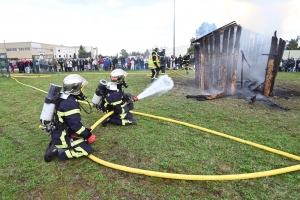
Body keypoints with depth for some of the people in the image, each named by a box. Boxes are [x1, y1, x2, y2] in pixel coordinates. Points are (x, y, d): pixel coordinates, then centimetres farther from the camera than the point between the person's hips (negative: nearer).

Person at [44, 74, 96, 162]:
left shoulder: (63, 98, 5)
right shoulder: (71, 103, -26)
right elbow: (76, 126, -24)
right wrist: (88, 136, -11)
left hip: (58, 134, 10)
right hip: (62, 138, -9)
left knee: (84, 139, 20)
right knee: (87, 149, -9)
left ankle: (56, 145, 14)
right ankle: (58, 151, -6)